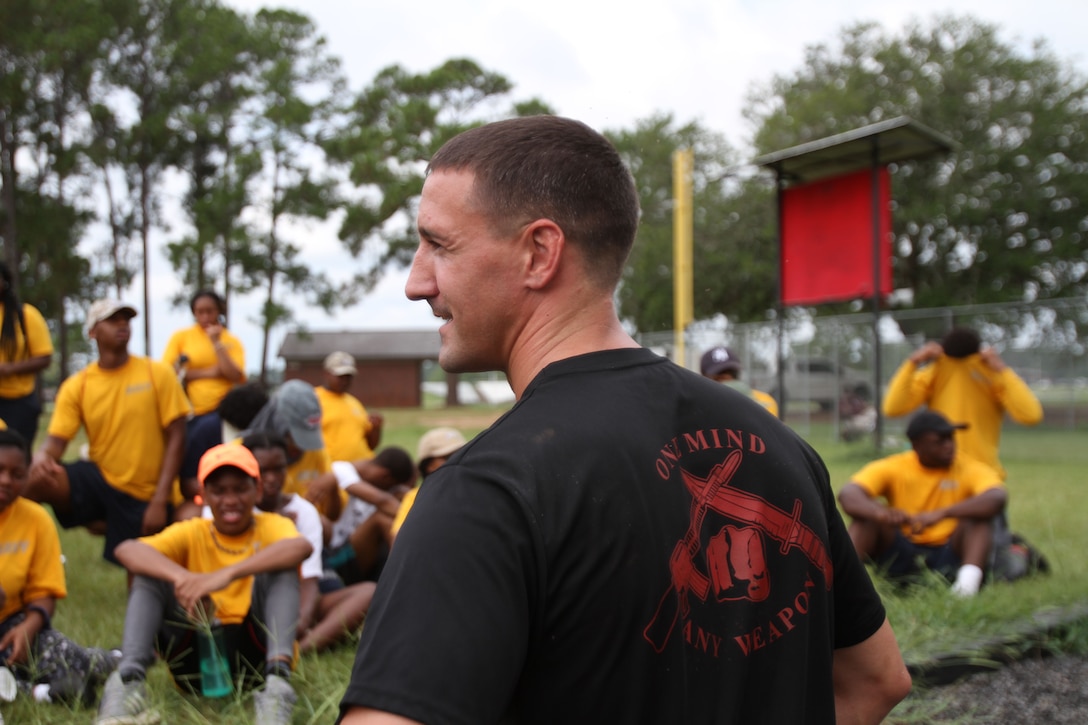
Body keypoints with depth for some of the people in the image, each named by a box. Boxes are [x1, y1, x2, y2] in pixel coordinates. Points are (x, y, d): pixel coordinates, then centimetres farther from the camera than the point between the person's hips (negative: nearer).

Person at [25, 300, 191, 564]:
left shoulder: (158, 374, -5)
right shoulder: (76, 385, 0)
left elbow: (176, 437, -6)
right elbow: (54, 442, -4)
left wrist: (160, 501, -13)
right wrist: (42, 457, -30)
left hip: (144, 495, -1)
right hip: (99, 480, 1)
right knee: (34, 480, -26)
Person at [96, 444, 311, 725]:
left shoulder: (271, 527, 0)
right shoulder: (191, 533, 6)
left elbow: (302, 546, -28)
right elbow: (127, 550, -15)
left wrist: (228, 574, -40)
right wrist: (181, 577, -36)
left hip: (255, 652, -2)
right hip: (197, 653, 2)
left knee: (280, 567, -21)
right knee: (149, 571, -10)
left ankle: (277, 679, -42)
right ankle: (128, 681, -32)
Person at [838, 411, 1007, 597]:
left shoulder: (970, 469, -6)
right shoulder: (892, 467, -3)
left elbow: (997, 498, -27)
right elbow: (848, 495, -18)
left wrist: (941, 514, -40)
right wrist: (881, 513, -41)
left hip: (948, 556, -1)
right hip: (900, 556, 1)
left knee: (978, 513, -22)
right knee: (868, 513, -19)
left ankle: (969, 578, -42)